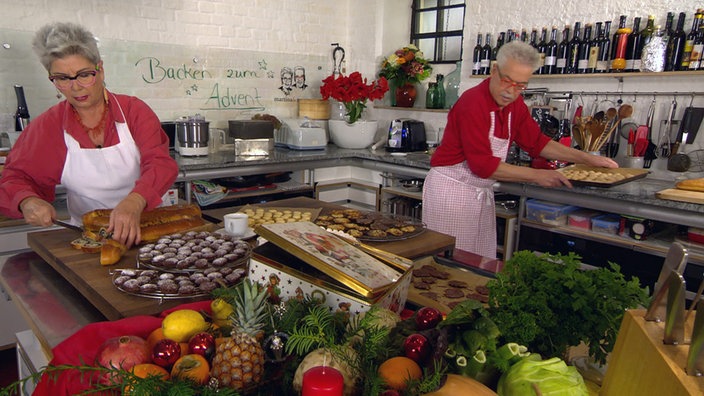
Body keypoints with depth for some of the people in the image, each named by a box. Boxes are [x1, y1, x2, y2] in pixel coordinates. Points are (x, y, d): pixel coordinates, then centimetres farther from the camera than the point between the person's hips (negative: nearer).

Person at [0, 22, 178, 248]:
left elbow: (161, 163, -16)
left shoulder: (134, 111, -3)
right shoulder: (46, 127, 3)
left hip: (144, 228, -1)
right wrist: (27, 201, -17)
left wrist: (134, 202, -36)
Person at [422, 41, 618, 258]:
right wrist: (535, 175, -19)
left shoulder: (515, 105, 5)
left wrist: (586, 158, 10)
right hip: (451, 189, -7)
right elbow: (483, 164, -23)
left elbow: (536, 142, 15)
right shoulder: (473, 102, -20)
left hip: (482, 192, 7)